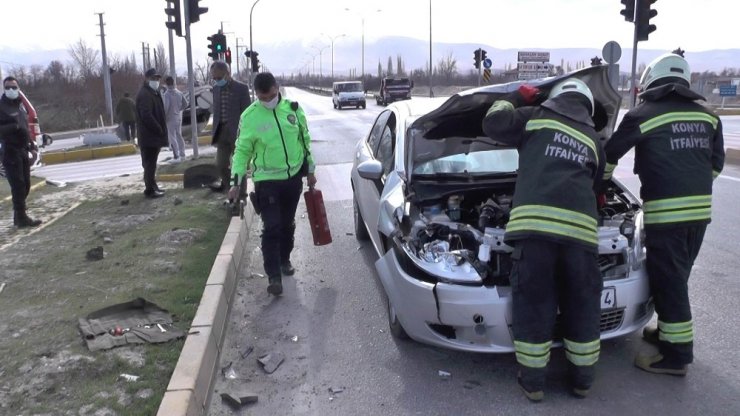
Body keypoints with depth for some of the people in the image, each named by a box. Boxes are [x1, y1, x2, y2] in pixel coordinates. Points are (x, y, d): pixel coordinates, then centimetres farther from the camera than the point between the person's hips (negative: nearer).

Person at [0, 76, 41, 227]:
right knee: (18, 186, -8)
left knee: (25, 185, 9)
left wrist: (32, 147, 16)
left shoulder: (20, 105, 15)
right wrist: (14, 126, -29)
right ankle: (21, 217, -3)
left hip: (23, 151, 7)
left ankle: (19, 215, 19)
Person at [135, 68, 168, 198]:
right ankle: (150, 190, 0)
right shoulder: (144, 94, -15)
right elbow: (146, 116, -24)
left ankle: (152, 186, 24)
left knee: (151, 164, 16)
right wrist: (160, 130, -18)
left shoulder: (153, 93, 18)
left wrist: (161, 131, 11)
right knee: (150, 164, -5)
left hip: (153, 135, 10)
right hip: (149, 136, -10)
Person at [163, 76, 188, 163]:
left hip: (170, 118, -6)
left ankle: (176, 157, -5)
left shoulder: (167, 94, -16)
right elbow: (185, 103, 6)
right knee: (179, 136, 17)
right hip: (179, 118, 6)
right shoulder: (179, 93, 2)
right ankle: (182, 154, 23)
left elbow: (166, 107, -22)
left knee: (172, 138, -3)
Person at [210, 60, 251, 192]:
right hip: (222, 132, 5)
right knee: (220, 164, 11)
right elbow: (216, 111, 12)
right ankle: (227, 184, 38)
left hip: (237, 132, -5)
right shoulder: (216, 88, 7)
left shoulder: (241, 88, -10)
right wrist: (215, 131, 9)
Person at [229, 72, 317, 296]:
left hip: (293, 177, 3)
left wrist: (310, 170, 12)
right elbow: (242, 150, -3)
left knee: (288, 224, 16)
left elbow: (305, 140, 10)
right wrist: (236, 181, -12)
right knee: (271, 228, -9)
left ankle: (284, 260, 37)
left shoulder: (293, 108, 0)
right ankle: (274, 276, -5)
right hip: (267, 180, -3)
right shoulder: (249, 116, -9)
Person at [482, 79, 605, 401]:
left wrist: (513, 99, 32)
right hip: (579, 226, 3)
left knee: (533, 302, 6)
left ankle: (532, 381, 15)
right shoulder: (593, 140, 27)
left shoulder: (536, 117, 17)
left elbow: (492, 123, 16)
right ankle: (582, 379, 27)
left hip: (534, 223, -3)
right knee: (581, 305, 15)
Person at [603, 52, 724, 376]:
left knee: (667, 280, -1)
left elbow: (610, 154, 5)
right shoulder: (707, 116, 12)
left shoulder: (643, 115, -4)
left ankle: (677, 355, 5)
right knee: (676, 277, 19)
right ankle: (669, 333, 31)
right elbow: (716, 161, 19)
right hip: (699, 209, 7)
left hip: (665, 211, -7)